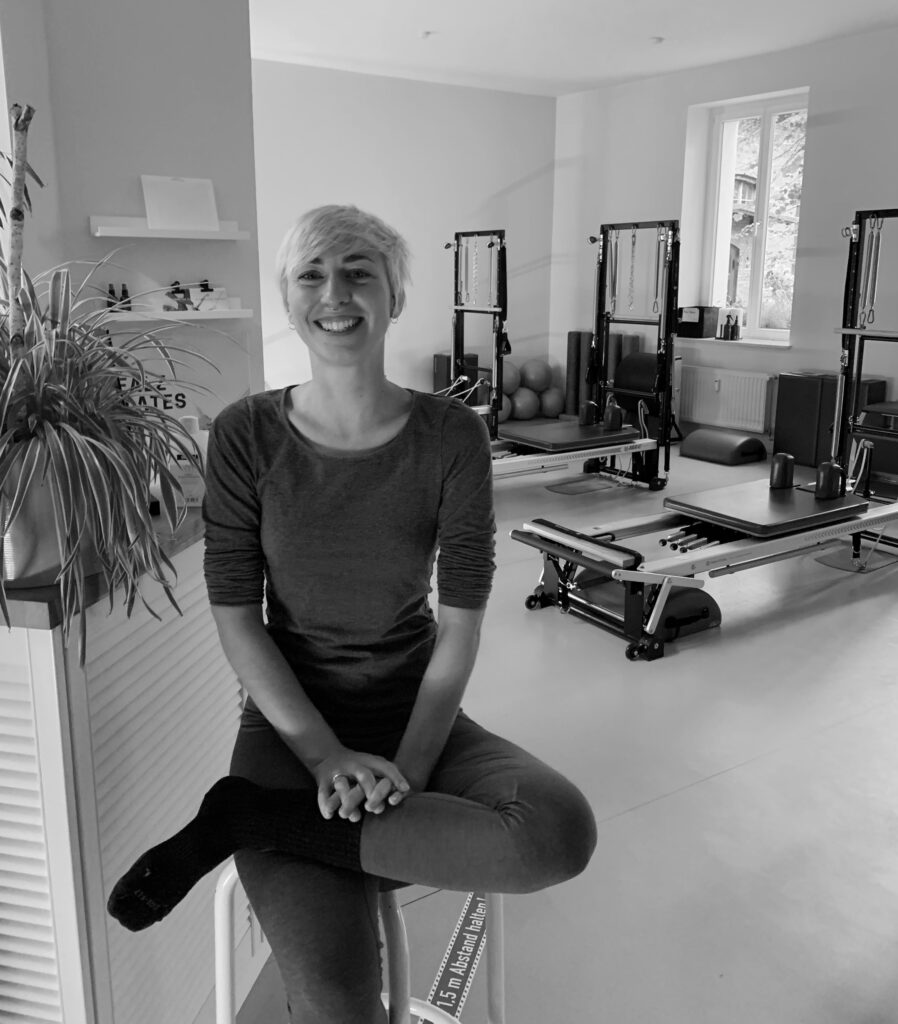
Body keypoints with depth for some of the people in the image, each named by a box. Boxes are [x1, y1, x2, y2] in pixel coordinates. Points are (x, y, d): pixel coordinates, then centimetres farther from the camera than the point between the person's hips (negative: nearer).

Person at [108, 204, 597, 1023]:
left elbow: (461, 622, -7)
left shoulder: (451, 436, -8)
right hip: (292, 725, -3)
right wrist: (325, 755, -15)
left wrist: (410, 766, -16)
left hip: (419, 714, 3)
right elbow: (236, 617, -7)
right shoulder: (247, 435, -8)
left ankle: (245, 818, -14)